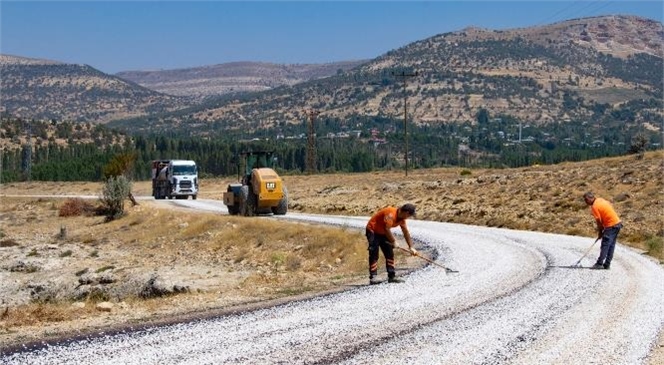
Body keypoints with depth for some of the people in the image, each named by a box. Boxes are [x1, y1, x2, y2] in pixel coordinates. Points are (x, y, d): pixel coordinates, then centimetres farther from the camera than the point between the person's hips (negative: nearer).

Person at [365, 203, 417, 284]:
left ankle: (392, 276, 7)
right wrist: (393, 241, -21)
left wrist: (411, 247, 3)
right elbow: (387, 229, -32)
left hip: (383, 233, 9)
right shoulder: (391, 214, -30)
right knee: (374, 254, -14)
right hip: (373, 231, -9)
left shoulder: (402, 218, -2)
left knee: (390, 254, 5)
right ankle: (372, 277, -16)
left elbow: (406, 232, 5)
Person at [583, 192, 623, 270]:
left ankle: (599, 264, -4)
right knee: (611, 245, 10)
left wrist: (600, 232, 4)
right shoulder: (600, 200, 10)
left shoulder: (594, 207, -14)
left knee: (605, 245, -5)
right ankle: (607, 264, 14)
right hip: (618, 223, 9)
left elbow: (599, 221, -11)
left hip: (611, 225, -9)